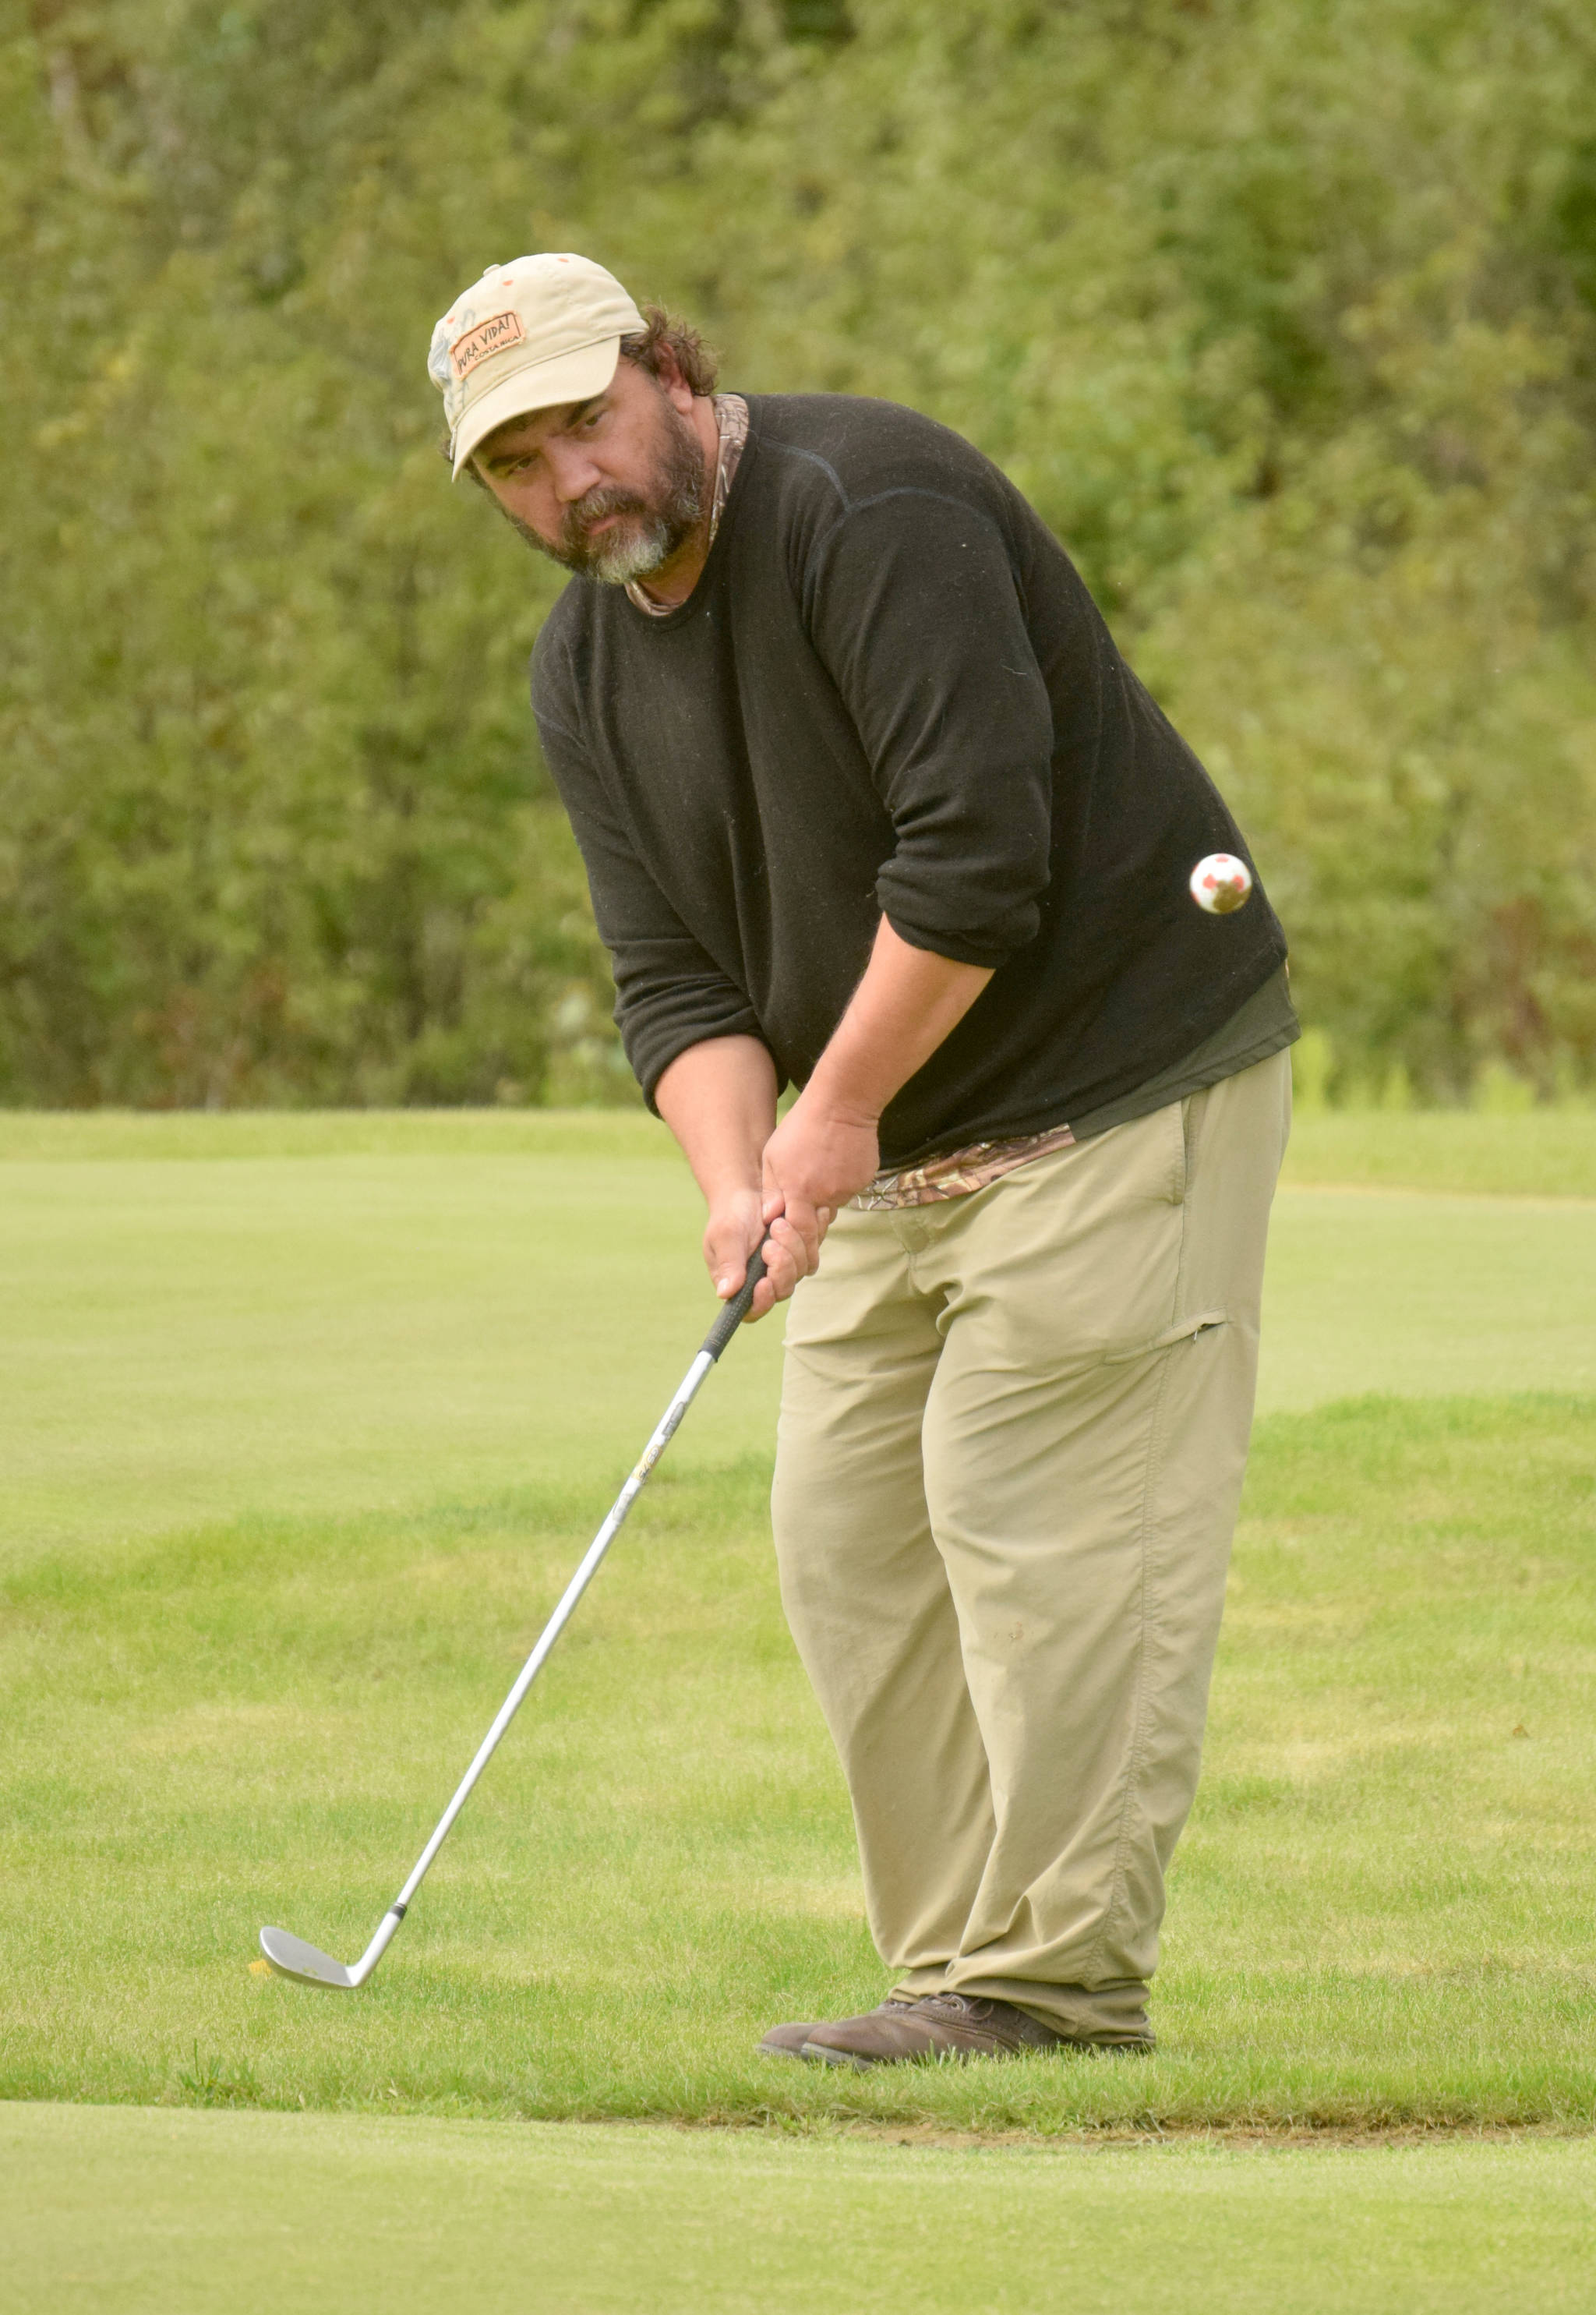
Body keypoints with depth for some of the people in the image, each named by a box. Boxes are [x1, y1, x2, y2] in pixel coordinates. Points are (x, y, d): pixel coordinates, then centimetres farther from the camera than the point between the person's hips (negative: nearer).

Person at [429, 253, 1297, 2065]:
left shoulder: (870, 509, -20)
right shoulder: (585, 671, 6)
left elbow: (975, 848, -27)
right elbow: (674, 977, 1)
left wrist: (836, 1113, -21)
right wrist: (739, 1179, -17)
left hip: (1118, 1081, -9)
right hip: (897, 1138, 9)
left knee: (1036, 1517, -12)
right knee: (850, 1528, 5)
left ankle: (1057, 1980, -8)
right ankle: (961, 1972, 10)